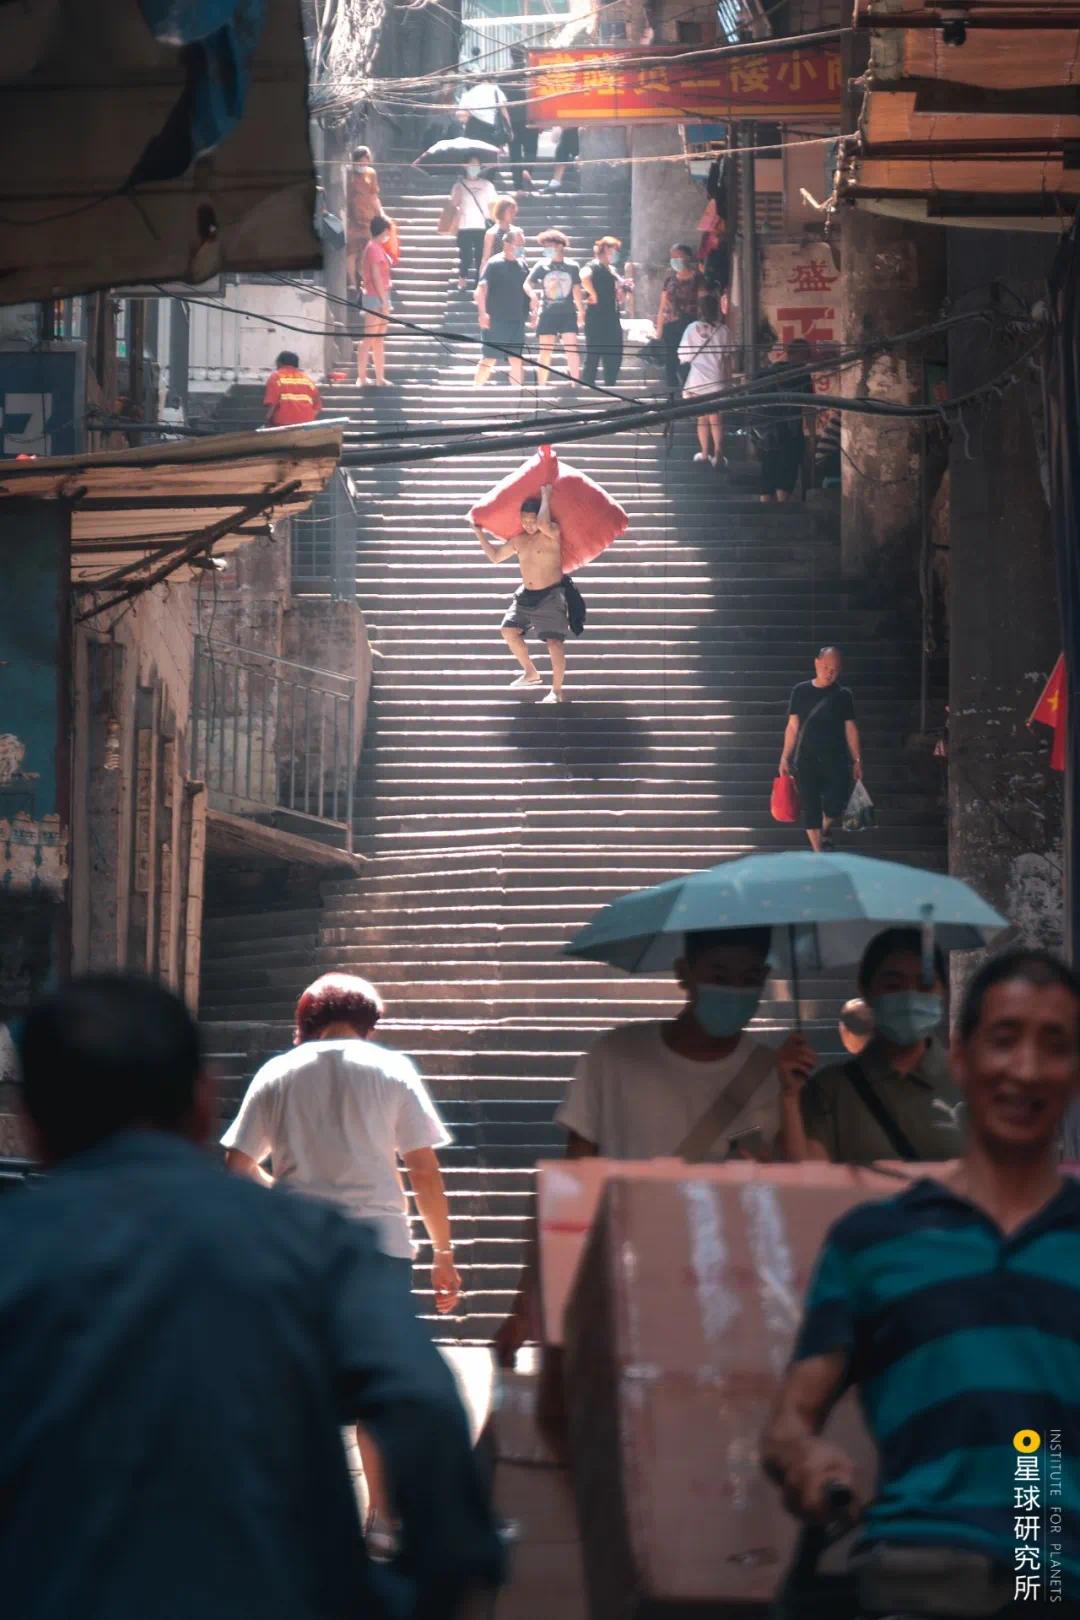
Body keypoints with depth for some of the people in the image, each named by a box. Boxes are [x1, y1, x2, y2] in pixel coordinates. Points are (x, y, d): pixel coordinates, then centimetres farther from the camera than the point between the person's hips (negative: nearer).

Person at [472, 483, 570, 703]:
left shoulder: (552, 533, -13)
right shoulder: (518, 540, 8)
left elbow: (543, 524, -37)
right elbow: (495, 556, 20)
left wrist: (545, 496, -23)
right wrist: (480, 534, 14)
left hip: (551, 596, -7)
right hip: (526, 594, 7)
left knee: (554, 642, -10)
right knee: (509, 630, 2)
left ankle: (556, 691, -4)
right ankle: (530, 673, 20)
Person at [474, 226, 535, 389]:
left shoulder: (522, 265, 11)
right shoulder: (494, 264, -8)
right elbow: (481, 288, -16)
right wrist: (483, 313, -26)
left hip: (517, 321, 6)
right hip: (497, 320, -6)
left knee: (517, 360, 6)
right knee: (489, 358, -5)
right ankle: (476, 388, 3)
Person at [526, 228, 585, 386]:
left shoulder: (572, 267, 3)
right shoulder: (542, 266, 1)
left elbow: (577, 290, 11)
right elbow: (528, 284, 2)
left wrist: (581, 311, 13)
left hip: (568, 314, 0)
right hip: (548, 314, 0)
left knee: (572, 348, -7)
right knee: (545, 351, 1)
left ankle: (576, 383, -1)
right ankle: (541, 385, 7)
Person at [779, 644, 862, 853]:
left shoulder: (843, 695, 4)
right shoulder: (801, 691, 4)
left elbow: (850, 729, 7)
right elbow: (792, 726, 8)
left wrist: (857, 760, 4)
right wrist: (785, 758, 4)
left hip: (836, 758, 0)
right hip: (807, 758, 0)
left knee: (836, 804, -11)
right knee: (810, 807, 0)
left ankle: (823, 831, 21)